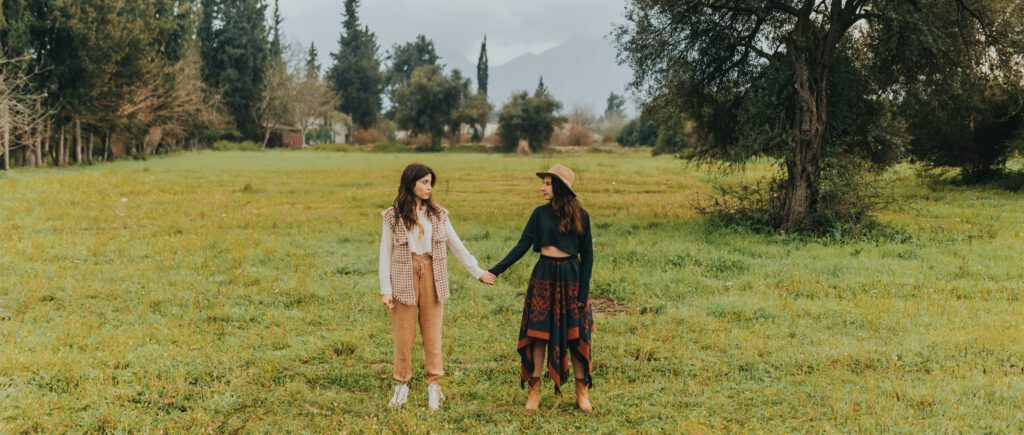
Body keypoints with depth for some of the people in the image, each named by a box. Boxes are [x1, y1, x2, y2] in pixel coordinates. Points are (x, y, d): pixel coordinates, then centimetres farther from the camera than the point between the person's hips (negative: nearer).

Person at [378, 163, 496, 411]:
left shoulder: (437, 214, 7)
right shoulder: (393, 216, 1)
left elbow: (456, 246, 12)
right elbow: (385, 253, 1)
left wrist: (477, 272, 10)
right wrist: (385, 289, -5)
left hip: (432, 277, 2)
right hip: (404, 277, -2)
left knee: (433, 332, 3)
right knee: (403, 334, 3)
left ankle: (434, 385, 11)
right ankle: (401, 384, 16)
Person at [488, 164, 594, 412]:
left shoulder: (580, 215, -1)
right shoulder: (540, 213, 3)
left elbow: (587, 254, 1)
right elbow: (522, 246, 2)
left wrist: (583, 290, -5)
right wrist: (496, 270, -7)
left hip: (570, 277, -1)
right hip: (544, 275, 1)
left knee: (575, 334, 3)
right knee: (539, 332, 2)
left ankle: (582, 390, 14)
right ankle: (534, 389, 10)